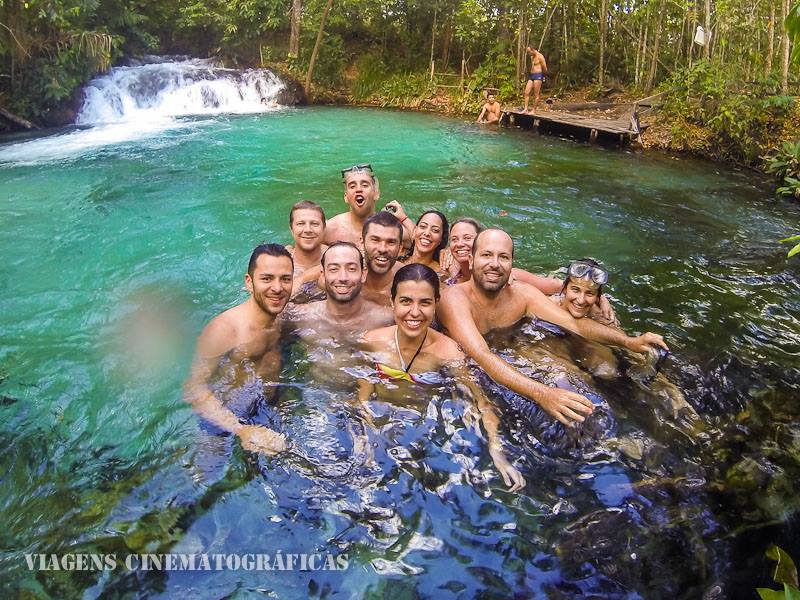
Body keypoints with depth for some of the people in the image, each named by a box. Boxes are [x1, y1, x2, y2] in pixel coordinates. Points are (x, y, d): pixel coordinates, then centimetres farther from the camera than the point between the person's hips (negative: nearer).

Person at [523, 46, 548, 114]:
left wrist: (539, 73, 7)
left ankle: (534, 110, 0)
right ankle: (526, 109, -1)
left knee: (536, 94, -4)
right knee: (526, 92, -1)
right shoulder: (531, 57, 17)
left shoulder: (540, 57, -8)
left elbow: (545, 69, -7)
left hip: (538, 76, -8)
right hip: (531, 75, 8)